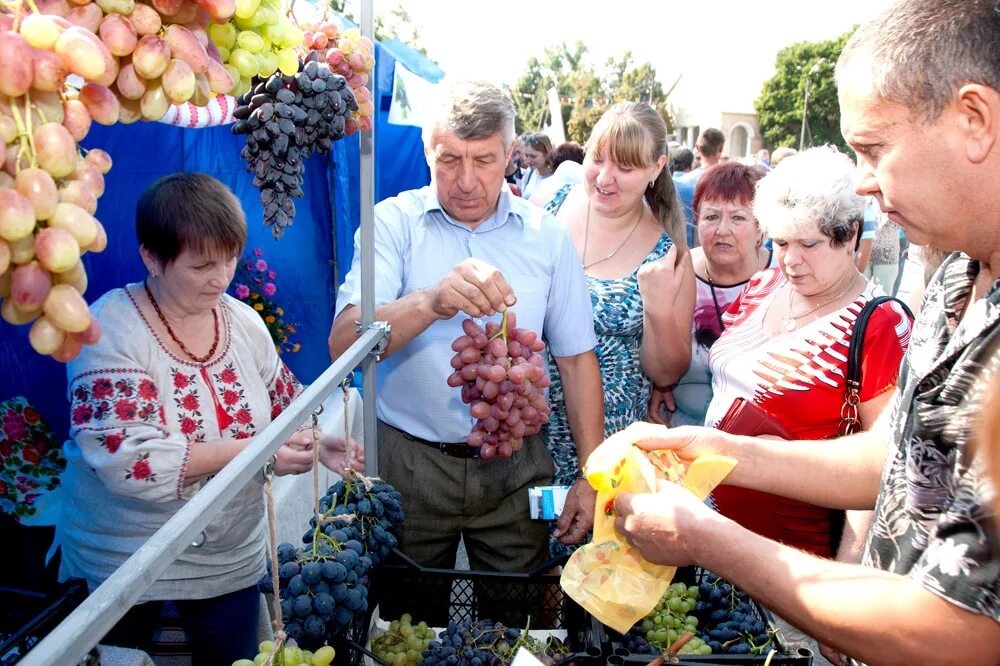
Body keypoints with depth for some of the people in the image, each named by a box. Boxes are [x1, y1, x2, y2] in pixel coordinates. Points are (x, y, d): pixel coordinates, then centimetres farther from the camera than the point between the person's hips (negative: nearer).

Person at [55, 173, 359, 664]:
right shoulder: (112, 329, -19)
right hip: (121, 563, -4)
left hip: (232, 558, 4)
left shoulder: (244, 321, -4)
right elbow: (127, 461, -27)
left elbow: (287, 402, 10)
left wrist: (321, 443, -11)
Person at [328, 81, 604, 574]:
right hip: (410, 463, -1)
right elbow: (343, 345, -20)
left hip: (514, 467, 2)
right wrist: (432, 302, -38)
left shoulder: (546, 236, 1)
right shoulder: (394, 223, -7)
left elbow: (577, 360, 4)